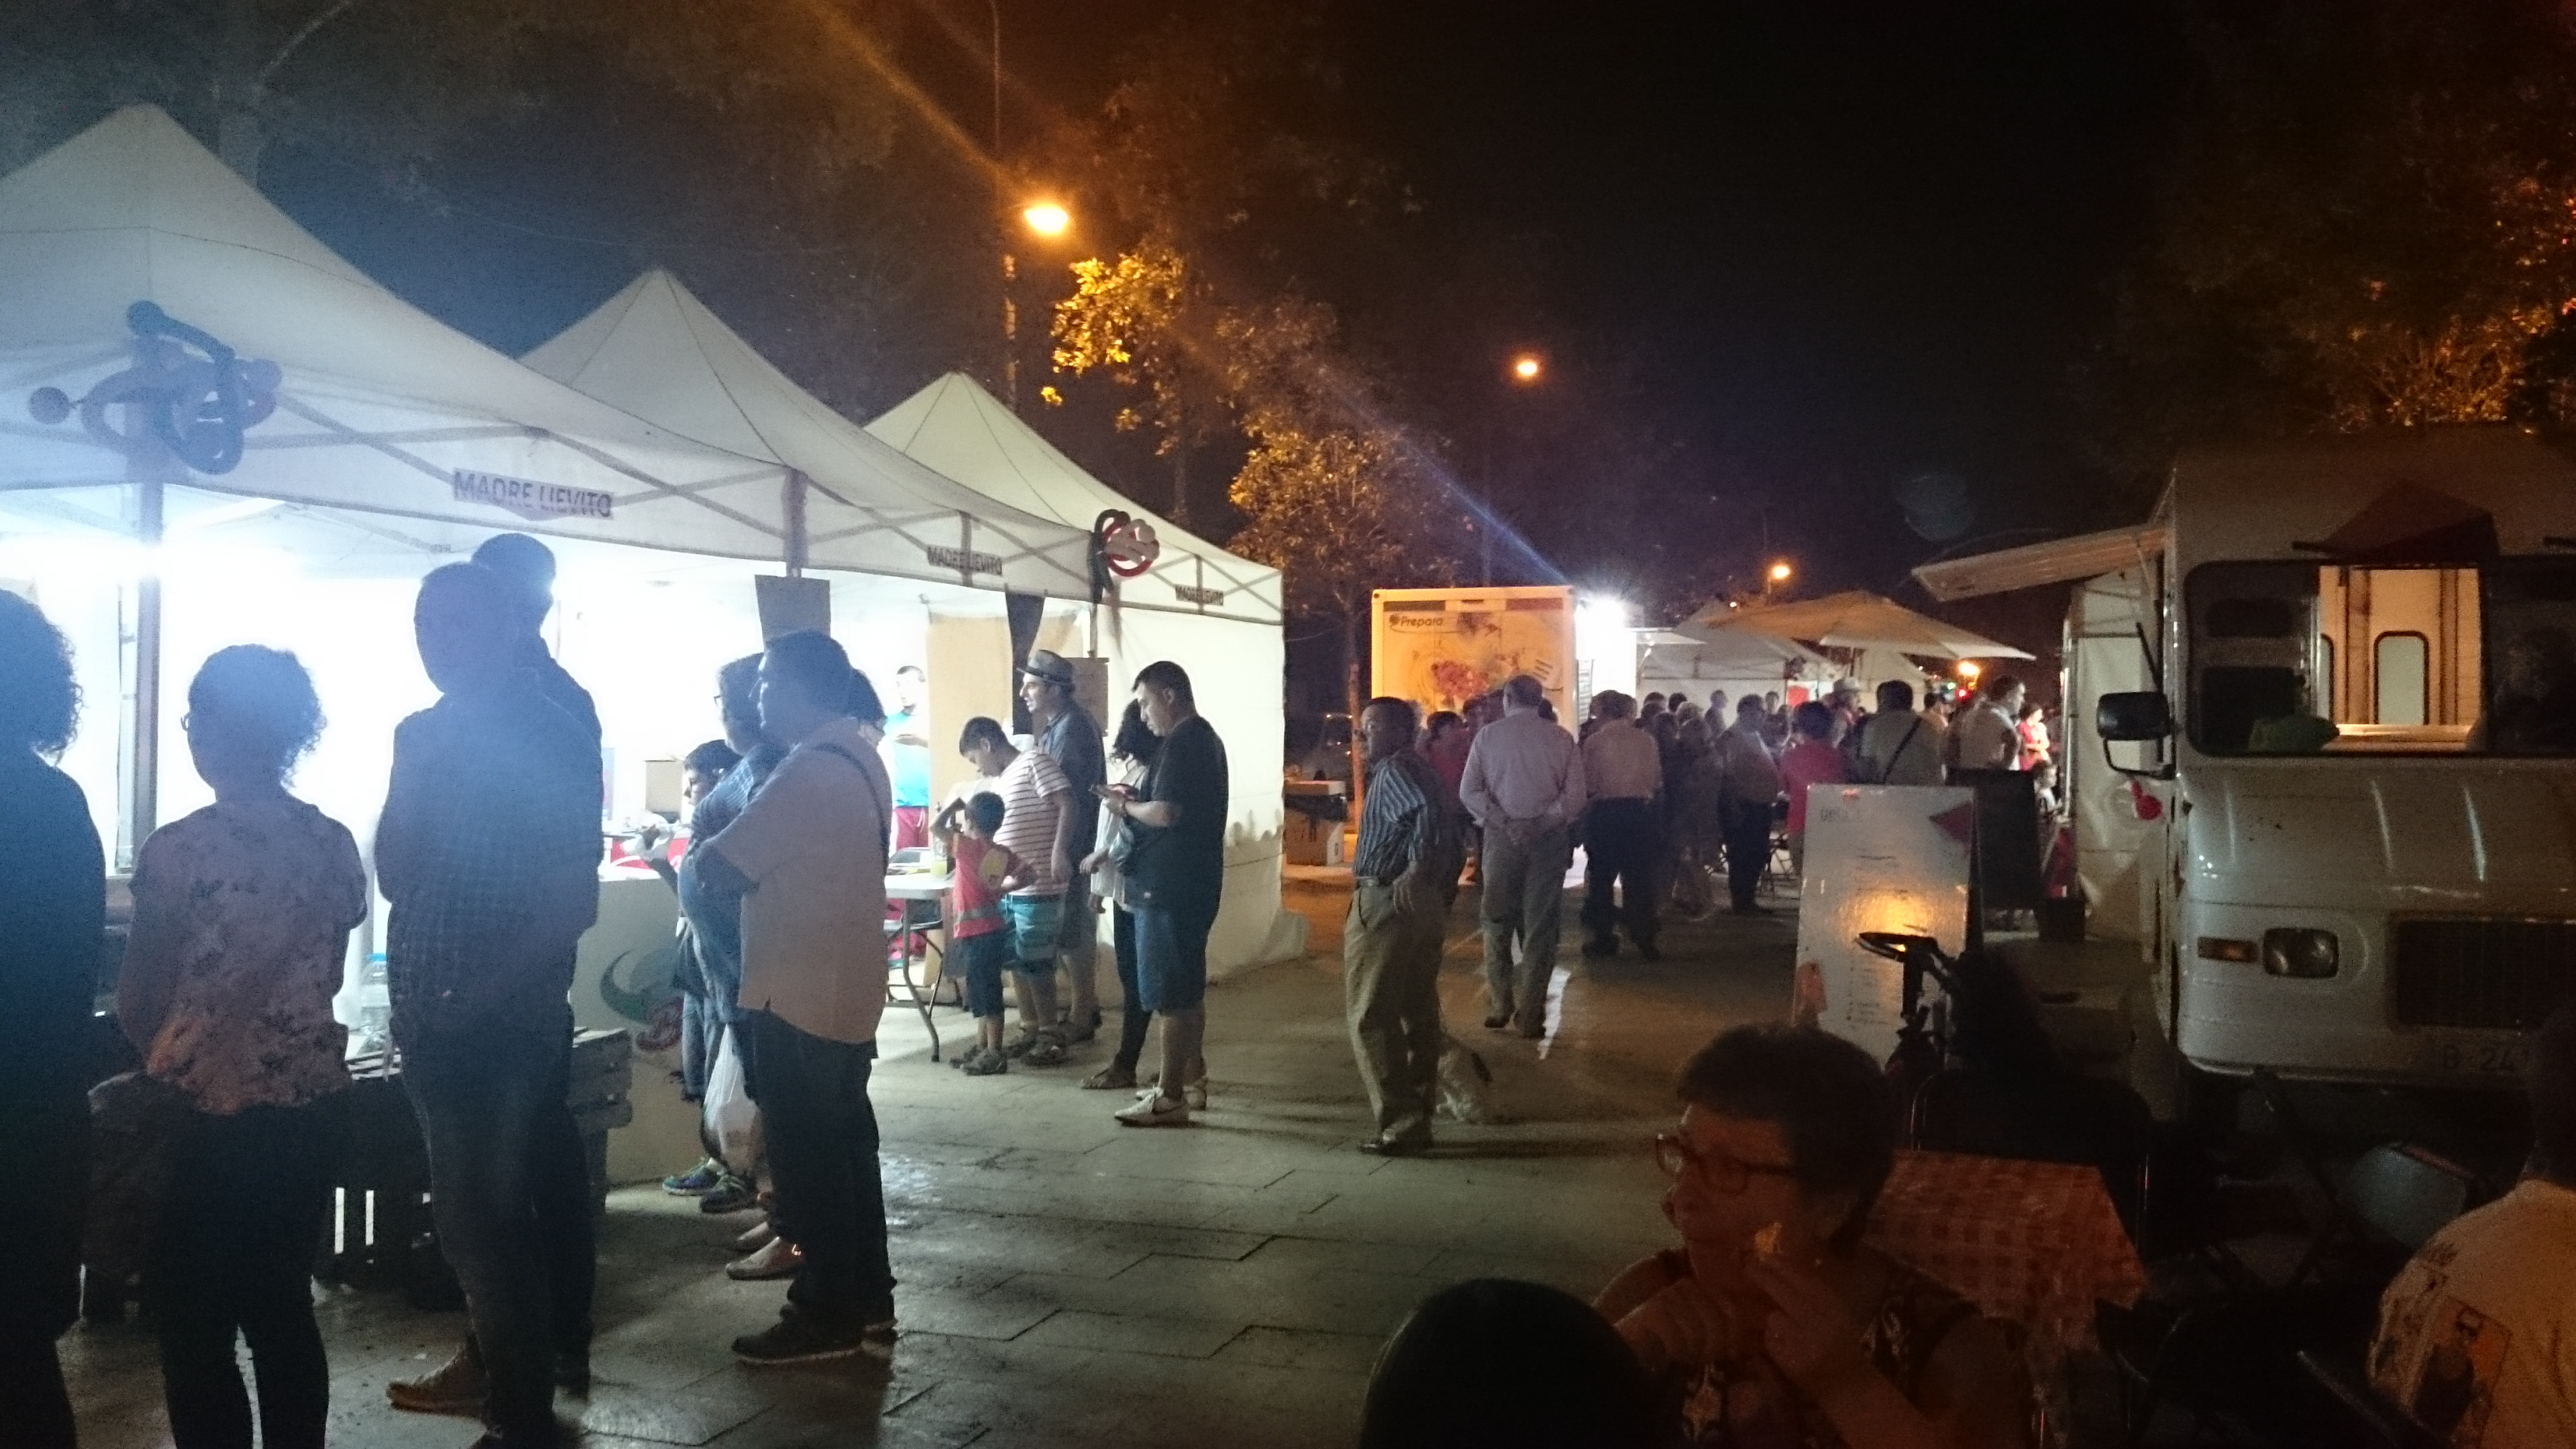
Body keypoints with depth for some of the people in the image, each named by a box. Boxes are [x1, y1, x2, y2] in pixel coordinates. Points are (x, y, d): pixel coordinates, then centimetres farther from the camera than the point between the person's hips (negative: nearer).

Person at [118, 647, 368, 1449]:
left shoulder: (178, 849, -13)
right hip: (314, 1102, 5)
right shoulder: (335, 843, 1)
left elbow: (137, 1001, -3)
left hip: (207, 1111, -5)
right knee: (284, 1306, 17)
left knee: (195, 1322, 9)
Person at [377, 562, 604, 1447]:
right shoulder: (425, 735, 11)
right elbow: (395, 878, 5)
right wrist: (405, 775, -8)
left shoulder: (553, 737, -11)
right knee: (508, 1198, 18)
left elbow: (573, 903, -14)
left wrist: (473, 999, -18)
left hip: (498, 1022, -8)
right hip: (433, 1015, 8)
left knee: (484, 1220, -5)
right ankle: (550, 1353, 33)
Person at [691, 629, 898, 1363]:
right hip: (845, 990, 10)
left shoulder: (810, 769, -21)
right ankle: (867, 1299, 23)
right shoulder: (857, 758, 11)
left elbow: (721, 867, -20)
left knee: (807, 1157, 0)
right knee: (845, 1146, 15)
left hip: (798, 997, -10)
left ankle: (826, 1315, 8)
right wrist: (729, 841, 5)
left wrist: (697, 847, 1)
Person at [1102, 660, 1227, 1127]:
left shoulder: (1181, 742, -17)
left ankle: (1170, 1097, 0)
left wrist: (1126, 807, -8)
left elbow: (1166, 813, -25)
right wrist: (1138, 798, 9)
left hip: (1169, 885, -10)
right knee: (1187, 987, 18)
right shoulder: (1205, 737, 15)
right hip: (1193, 881, 11)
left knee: (1171, 993, -5)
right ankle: (1191, 1078, 27)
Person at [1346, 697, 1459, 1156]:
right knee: (1417, 1011, 14)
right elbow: (1451, 840, 18)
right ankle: (1421, 1109, 20)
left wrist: (1416, 870, -28)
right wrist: (1441, 892, 20)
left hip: (1386, 903, -10)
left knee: (1371, 1016, -3)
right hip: (1425, 905, 10)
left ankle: (1400, 1124, -3)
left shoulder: (1393, 770, -13)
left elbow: (1428, 811, -33)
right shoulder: (1420, 770, 15)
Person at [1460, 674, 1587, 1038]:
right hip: (1549, 837, 0)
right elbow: (1575, 797, -6)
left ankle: (1498, 1006, 16)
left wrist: (1506, 823, -10)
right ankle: (1531, 1016, 8)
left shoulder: (1489, 734, 1)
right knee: (1540, 927, 6)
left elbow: (1469, 791, -6)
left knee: (1497, 922, 14)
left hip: (1501, 835, 0)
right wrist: (1541, 823, -8)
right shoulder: (1561, 738, 2)